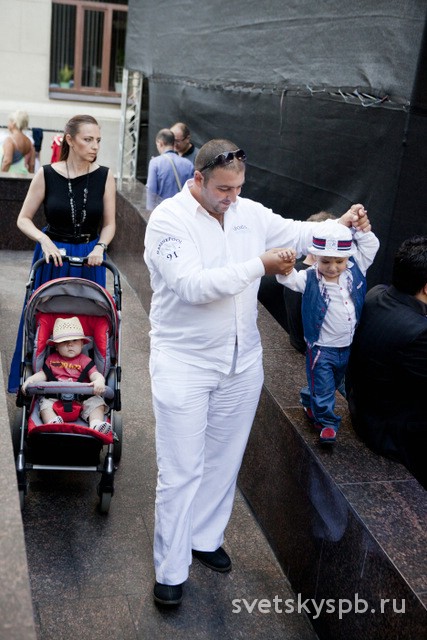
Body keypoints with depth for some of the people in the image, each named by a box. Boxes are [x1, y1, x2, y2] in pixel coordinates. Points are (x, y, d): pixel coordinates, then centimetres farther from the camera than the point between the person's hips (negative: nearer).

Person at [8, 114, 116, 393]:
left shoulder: (104, 176, -5)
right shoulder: (47, 175, -7)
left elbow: (109, 224, 1)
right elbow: (23, 219, -1)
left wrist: (99, 247, -17)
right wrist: (44, 239, -19)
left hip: (89, 258, 1)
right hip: (52, 256, 0)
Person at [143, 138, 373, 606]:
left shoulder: (250, 213, 2)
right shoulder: (168, 219, -15)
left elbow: (298, 233, 10)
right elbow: (193, 285, -26)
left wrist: (342, 225, -10)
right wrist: (258, 266, -22)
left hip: (241, 361, 6)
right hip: (184, 363, -5)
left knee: (223, 461, 18)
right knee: (181, 472, 3)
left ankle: (205, 539, 40)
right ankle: (171, 571, 19)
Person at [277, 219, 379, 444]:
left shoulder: (355, 271, -6)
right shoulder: (309, 279, -18)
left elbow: (370, 246, -1)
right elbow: (289, 278, -33)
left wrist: (362, 228, -17)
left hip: (348, 347, 5)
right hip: (321, 348, -5)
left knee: (334, 382, 25)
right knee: (323, 387, 5)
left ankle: (310, 402, 50)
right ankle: (327, 422, 25)